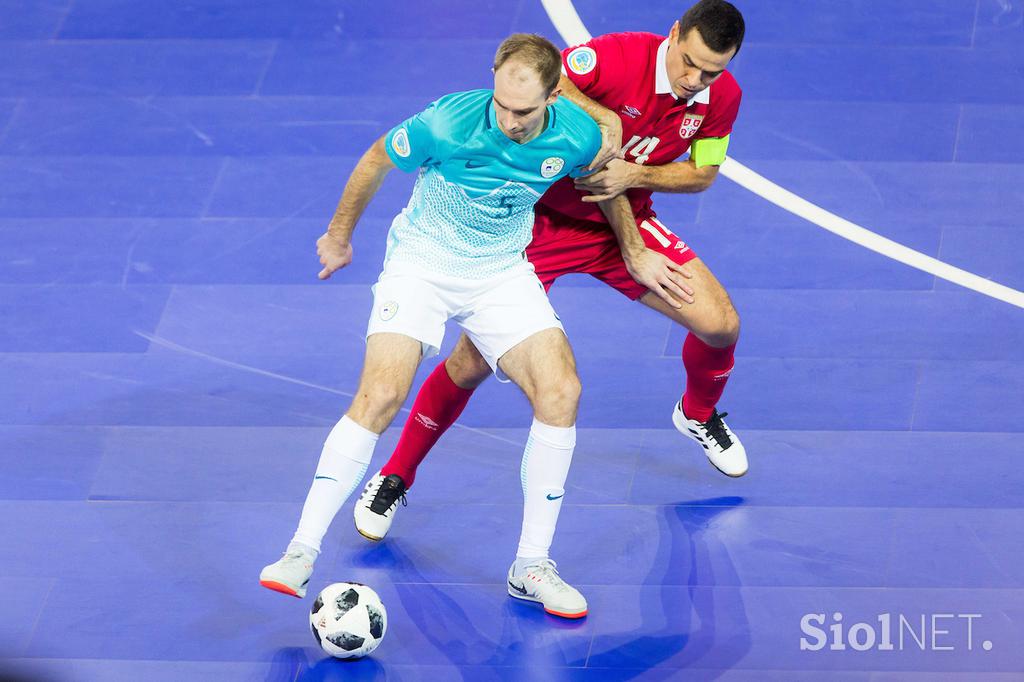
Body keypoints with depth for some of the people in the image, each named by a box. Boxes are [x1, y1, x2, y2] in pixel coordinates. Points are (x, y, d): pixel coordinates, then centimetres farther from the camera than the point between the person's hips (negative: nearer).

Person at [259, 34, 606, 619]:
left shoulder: (579, 138, -18)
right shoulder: (449, 122, -26)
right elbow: (376, 162, -6)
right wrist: (339, 235, 8)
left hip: (503, 274, 3)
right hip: (421, 264, -3)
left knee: (561, 392, -16)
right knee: (381, 395, -23)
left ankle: (532, 566, -3)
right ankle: (302, 553, -16)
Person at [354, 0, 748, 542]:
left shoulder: (722, 96, -11)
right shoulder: (618, 56, -28)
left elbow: (703, 171, 1)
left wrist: (635, 176, -16)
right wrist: (602, 115, -39)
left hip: (623, 224, 4)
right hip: (541, 218, -4)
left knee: (720, 324, -5)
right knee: (474, 361, -10)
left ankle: (698, 415, 30)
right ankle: (393, 479, 9)